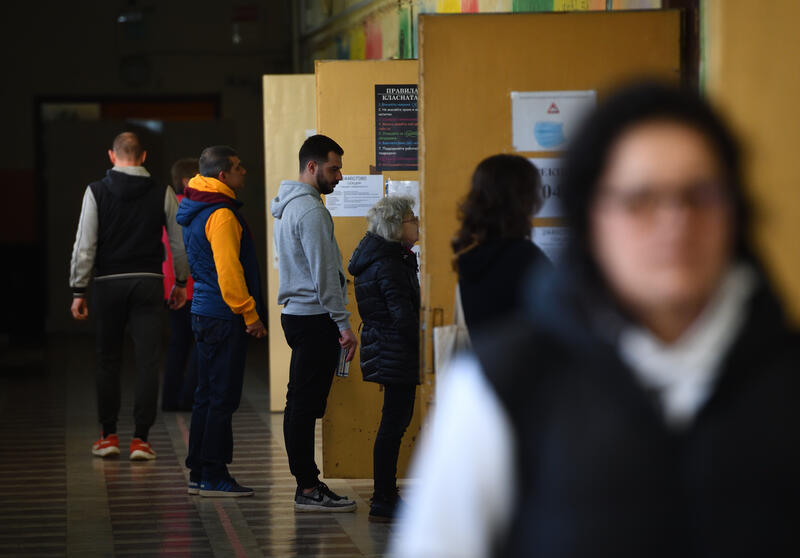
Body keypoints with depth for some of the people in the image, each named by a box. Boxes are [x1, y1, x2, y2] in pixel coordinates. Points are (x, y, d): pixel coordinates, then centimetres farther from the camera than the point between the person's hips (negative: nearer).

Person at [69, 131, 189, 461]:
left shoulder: (97, 192, -3)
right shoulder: (162, 194, 1)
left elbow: (84, 245, -6)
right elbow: (180, 243, 6)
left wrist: (78, 291, -1)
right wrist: (180, 282, 20)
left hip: (109, 284, 0)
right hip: (148, 282, 0)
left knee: (108, 360, 11)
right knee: (147, 361, 0)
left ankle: (109, 436, 15)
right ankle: (140, 439, -3)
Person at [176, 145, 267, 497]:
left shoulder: (195, 211, 15)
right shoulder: (221, 215, -17)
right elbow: (229, 271, -22)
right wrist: (250, 314, -15)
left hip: (204, 313, 10)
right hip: (223, 317, -10)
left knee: (208, 395, 14)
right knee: (223, 397, -6)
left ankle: (199, 473, 18)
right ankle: (214, 477, -4)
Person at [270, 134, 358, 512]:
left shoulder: (287, 206, 17)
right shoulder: (311, 210, -15)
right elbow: (323, 273, -19)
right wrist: (343, 324, -18)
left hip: (295, 313, 10)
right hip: (315, 318, -10)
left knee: (301, 403, 11)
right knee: (307, 404, -9)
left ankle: (306, 481, 16)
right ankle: (308, 490, -7)